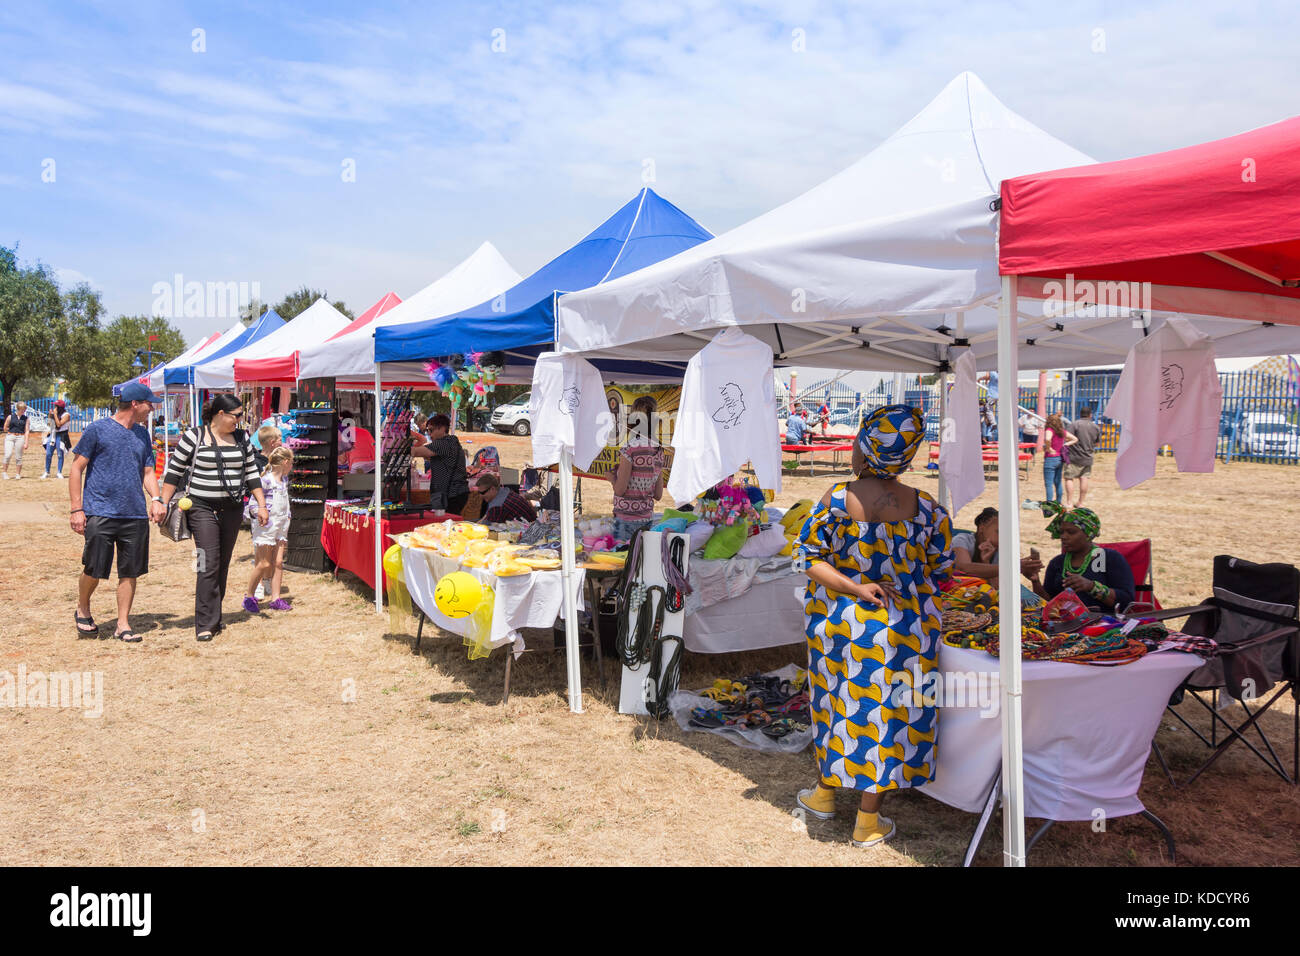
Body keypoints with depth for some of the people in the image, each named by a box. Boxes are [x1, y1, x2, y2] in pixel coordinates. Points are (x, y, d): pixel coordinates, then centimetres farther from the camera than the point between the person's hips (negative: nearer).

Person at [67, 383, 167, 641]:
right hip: (100, 513, -5)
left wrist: (155, 499, 1)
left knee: (130, 572, 5)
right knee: (94, 570, -2)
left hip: (136, 515, 5)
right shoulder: (97, 429, -2)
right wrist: (77, 509, -6)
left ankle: (123, 624, 16)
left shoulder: (142, 434, 15)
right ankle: (82, 611, 26)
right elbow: (76, 469, -1)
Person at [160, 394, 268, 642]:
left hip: (232, 510, 5)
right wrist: (163, 505, -5)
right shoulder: (194, 437, -5)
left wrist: (261, 505, 8)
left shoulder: (241, 439, 10)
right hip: (202, 508, -5)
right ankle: (205, 625, -11)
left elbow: (251, 474, 15)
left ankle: (214, 617, 21)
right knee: (209, 564, -13)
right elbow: (174, 472, 0)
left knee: (223, 565, 10)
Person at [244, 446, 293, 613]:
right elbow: (252, 504, -15)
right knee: (264, 564, -3)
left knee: (278, 562, 4)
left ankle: (275, 598, 9)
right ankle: (250, 597, 11)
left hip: (281, 527, 7)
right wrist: (260, 516, -25)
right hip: (266, 527, -7)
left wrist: (286, 518, 21)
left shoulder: (285, 479, 12)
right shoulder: (266, 480, -14)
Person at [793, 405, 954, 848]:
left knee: (839, 703, 21)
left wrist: (853, 588, -13)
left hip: (841, 621, 1)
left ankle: (825, 793, 39)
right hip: (903, 628, 0)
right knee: (886, 710, 12)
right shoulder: (926, 508, -13)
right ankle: (868, 822, 22)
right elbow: (941, 567, -1)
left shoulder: (836, 501, -16)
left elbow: (809, 557, -12)